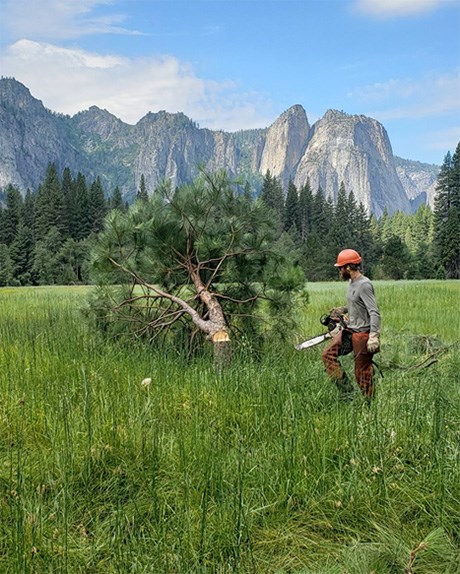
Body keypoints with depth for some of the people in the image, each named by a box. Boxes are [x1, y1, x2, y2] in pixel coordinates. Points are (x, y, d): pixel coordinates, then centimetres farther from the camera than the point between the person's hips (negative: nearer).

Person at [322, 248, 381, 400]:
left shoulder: (364, 285, -19)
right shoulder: (351, 282, 10)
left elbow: (374, 313, -23)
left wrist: (374, 337, -29)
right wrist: (342, 310, 15)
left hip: (362, 334, -10)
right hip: (349, 331, 10)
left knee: (363, 372, -2)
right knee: (328, 354, 4)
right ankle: (347, 393, 5)